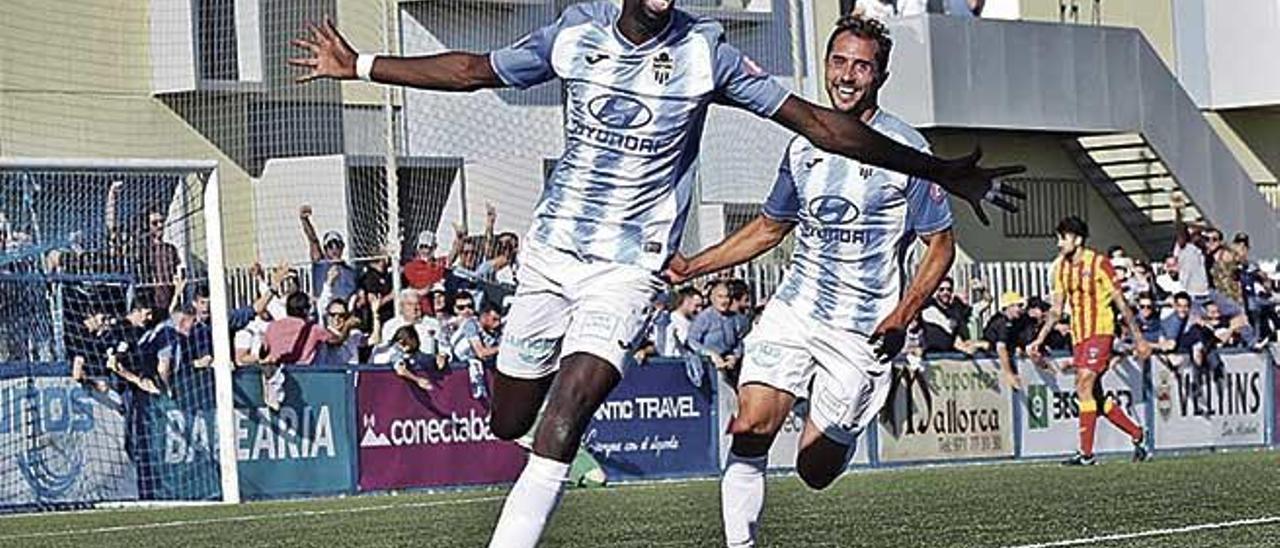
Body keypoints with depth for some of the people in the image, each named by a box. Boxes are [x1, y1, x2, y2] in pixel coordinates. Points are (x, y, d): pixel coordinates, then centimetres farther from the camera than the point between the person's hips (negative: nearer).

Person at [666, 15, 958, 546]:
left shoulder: (905, 149, -6)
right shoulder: (803, 147, 9)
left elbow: (940, 245, -2)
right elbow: (768, 228, 23)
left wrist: (903, 315, -17)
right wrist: (691, 267, 14)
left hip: (862, 331, -3)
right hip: (793, 308, 4)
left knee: (815, 469, -1)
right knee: (749, 431, -18)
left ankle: (848, 429, 33)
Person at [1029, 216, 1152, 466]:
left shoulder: (1099, 263, -7)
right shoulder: (1060, 268, 11)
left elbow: (1121, 303, -4)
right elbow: (1056, 310, 17)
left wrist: (1138, 339, -2)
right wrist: (1038, 340, 10)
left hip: (1100, 331, -7)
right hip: (1079, 335, 7)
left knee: (1084, 388, -18)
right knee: (1095, 396, 7)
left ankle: (1086, 453, -18)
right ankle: (1137, 434, 25)